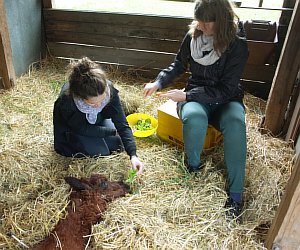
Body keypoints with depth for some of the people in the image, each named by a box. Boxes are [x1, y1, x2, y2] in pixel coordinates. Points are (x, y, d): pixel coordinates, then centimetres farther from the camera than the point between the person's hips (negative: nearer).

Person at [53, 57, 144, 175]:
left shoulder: (108, 89, -34)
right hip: (73, 128, -3)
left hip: (97, 120, 3)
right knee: (100, 152, -16)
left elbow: (122, 125, -29)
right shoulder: (66, 100, -41)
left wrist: (133, 155, -39)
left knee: (118, 145, -1)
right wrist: (112, 131, -16)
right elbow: (84, 129, -25)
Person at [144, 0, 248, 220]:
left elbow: (226, 90, -18)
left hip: (225, 99, -1)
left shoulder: (237, 44, -15)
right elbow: (179, 65, 13)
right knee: (194, 118, -36)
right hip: (196, 96, 2)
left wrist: (186, 95, -22)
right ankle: (194, 168, -9)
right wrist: (158, 82, -3)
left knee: (236, 123, -36)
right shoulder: (194, 35, -4)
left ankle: (236, 194, -27)